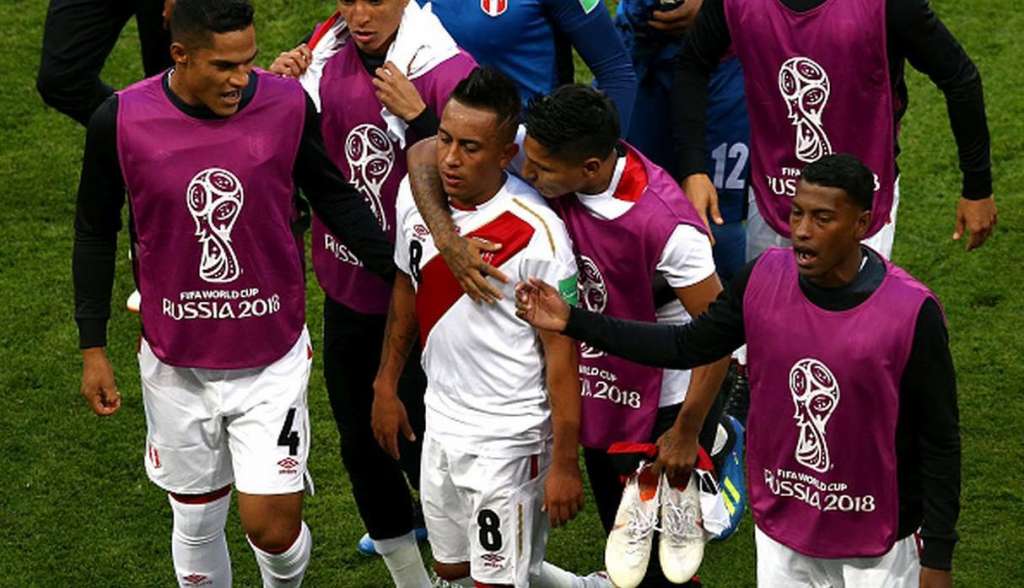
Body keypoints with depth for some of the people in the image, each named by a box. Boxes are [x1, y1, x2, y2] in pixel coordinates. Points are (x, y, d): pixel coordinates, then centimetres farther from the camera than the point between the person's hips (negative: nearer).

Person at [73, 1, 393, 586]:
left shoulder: (288, 106, -13)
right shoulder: (121, 121, -13)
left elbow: (334, 196, 4)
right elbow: (96, 234, 1)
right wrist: (93, 349, 3)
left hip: (273, 362, 0)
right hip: (176, 367, 1)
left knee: (272, 526, -2)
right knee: (197, 522, 14)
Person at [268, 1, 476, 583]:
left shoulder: (448, 73, -19)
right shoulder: (326, 54, -2)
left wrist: (417, 116, -30)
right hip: (347, 289, 6)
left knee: (422, 451, 2)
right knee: (360, 447, 17)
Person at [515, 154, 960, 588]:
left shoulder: (912, 313, -20)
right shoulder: (764, 279, -8)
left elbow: (939, 442, -12)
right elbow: (688, 346, 5)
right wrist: (573, 322, -2)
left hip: (874, 548, -4)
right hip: (780, 532, 4)